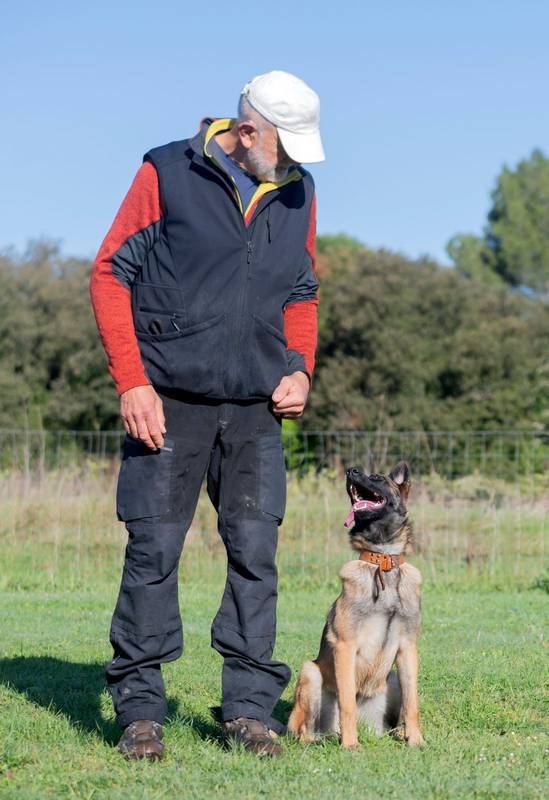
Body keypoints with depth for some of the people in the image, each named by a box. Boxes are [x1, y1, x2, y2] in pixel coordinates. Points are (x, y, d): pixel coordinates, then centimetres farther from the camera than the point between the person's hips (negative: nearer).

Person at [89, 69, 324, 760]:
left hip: (256, 409, 4)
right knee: (153, 552, -2)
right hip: (168, 402, -4)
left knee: (255, 552, -1)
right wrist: (131, 381, -10)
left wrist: (300, 368, 4)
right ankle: (139, 710, 8)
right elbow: (110, 274, -3)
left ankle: (249, 707, 8)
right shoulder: (166, 173, -4)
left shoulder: (297, 193, 11)